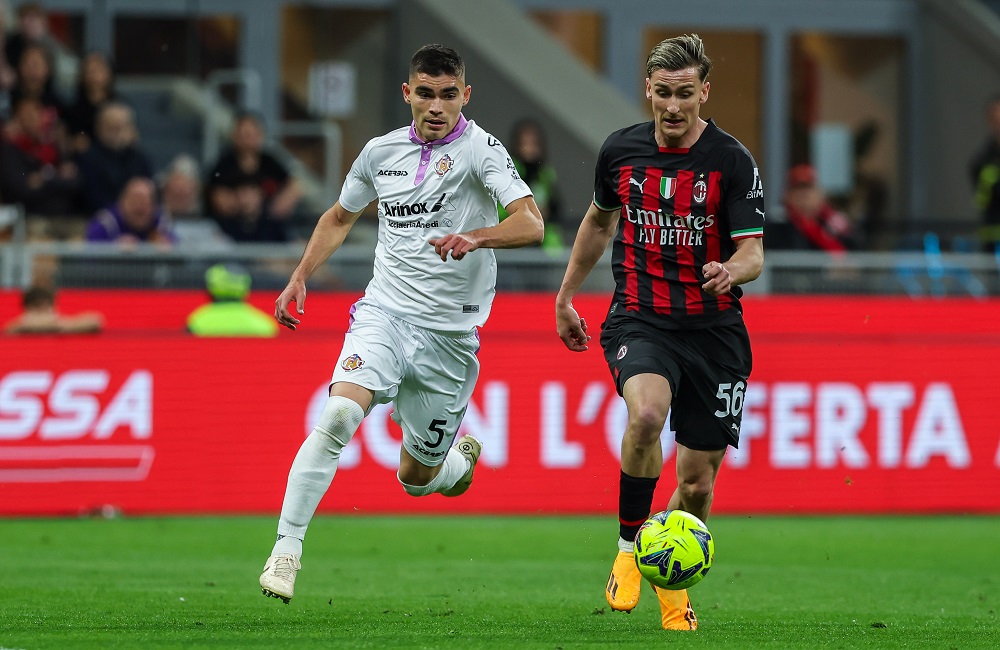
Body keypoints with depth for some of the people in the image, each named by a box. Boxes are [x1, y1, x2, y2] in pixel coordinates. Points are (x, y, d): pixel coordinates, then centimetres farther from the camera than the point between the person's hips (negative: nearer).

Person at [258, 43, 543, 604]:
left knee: (417, 478, 10)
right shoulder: (381, 152, 7)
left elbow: (531, 224, -20)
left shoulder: (481, 149, -7)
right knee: (338, 415, -27)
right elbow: (340, 217, 26)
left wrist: (474, 237, -38)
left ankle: (462, 456, 47)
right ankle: (287, 549, -26)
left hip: (450, 332, -2)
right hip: (384, 312, 2)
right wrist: (300, 279, 15)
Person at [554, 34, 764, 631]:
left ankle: (673, 585, 31)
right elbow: (600, 220, 21)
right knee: (648, 412, -33)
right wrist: (566, 296, 26)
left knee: (698, 481, 3)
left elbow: (753, 252, -11)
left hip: (713, 329, 0)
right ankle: (629, 548, -14)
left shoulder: (733, 162, -7)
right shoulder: (620, 151, 2)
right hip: (639, 320, 0)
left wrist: (731, 271, -34)